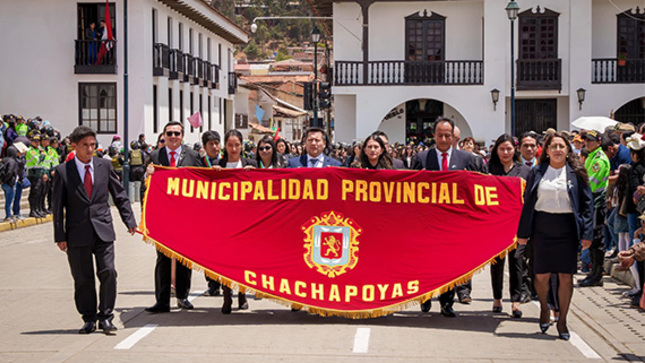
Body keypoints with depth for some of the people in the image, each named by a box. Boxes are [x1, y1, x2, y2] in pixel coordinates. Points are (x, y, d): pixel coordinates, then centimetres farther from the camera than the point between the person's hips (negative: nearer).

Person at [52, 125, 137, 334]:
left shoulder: (104, 166, 7)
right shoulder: (63, 171, 0)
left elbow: (119, 195, 12)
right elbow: (58, 206, 1)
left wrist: (129, 220, 5)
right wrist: (60, 236, -4)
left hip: (103, 230, 1)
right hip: (78, 234, -1)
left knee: (108, 272, -7)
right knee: (83, 279, 4)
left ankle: (105, 317, 5)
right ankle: (89, 319, 18)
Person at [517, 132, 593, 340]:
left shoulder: (576, 173, 4)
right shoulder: (537, 173, 6)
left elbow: (587, 203, 3)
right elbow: (528, 203, 8)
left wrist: (587, 233, -5)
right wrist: (523, 232, 4)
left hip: (567, 228, 0)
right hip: (543, 227, 1)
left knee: (566, 276, 0)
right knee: (542, 275, 1)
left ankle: (562, 321, 13)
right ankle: (544, 308, 30)